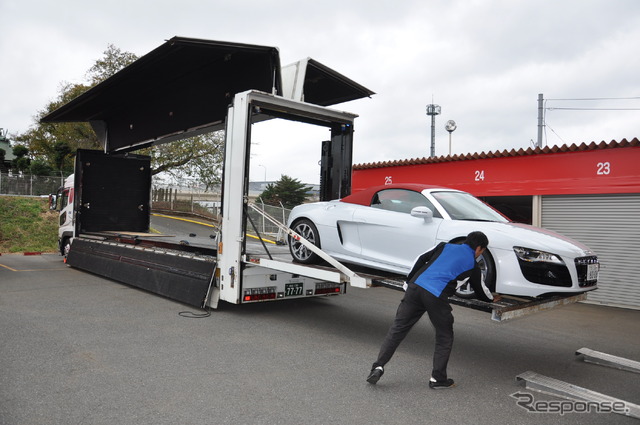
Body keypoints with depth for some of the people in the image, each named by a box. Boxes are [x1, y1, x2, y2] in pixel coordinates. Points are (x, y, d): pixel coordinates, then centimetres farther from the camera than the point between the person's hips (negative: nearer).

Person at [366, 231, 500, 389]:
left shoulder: (445, 246, 23)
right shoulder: (473, 265, 17)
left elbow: (421, 259, 15)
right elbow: (481, 291, 30)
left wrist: (408, 282, 19)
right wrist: (492, 298, 52)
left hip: (415, 286, 3)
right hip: (437, 297, -3)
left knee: (397, 328, 9)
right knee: (445, 338, 18)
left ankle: (378, 366, 3)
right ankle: (437, 379, 20)